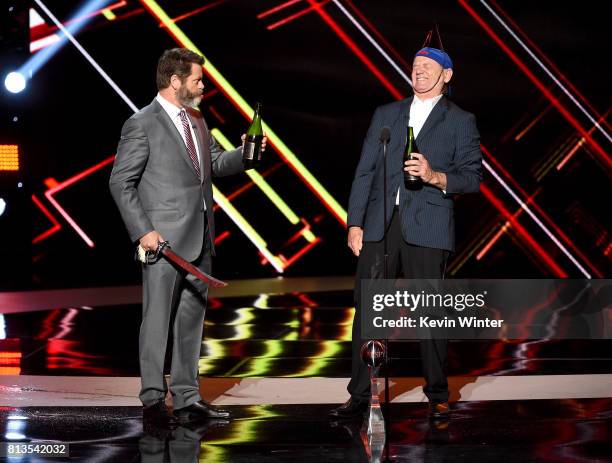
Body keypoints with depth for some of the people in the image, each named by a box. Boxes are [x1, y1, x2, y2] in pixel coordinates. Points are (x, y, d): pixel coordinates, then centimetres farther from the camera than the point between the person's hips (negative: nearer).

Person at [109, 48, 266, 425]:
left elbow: (215, 163, 23)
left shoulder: (196, 120, 14)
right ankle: (153, 399, 4)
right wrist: (143, 231, -16)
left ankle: (187, 398, 17)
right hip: (164, 239, -8)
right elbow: (121, 183, -10)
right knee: (158, 319, -3)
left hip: (199, 238, 8)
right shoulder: (142, 125, -9)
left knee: (192, 318, 10)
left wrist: (244, 153, 3)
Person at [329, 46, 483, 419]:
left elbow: (473, 178, 2)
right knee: (367, 310, 0)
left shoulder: (460, 121, 8)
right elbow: (365, 172, 12)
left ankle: (438, 396, 11)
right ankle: (361, 395, 6)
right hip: (379, 224, 3)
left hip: (427, 227, -3)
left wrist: (435, 176, -16)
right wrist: (355, 223, 4)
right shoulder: (386, 114, 17)